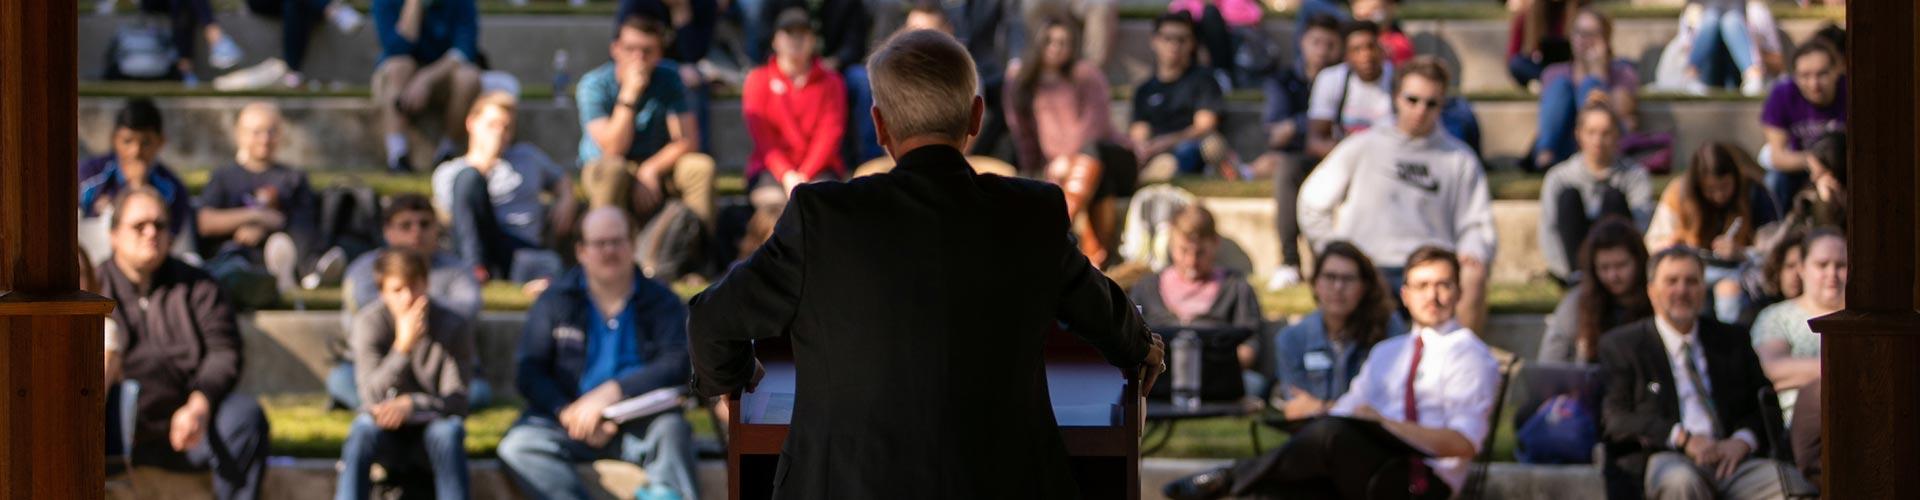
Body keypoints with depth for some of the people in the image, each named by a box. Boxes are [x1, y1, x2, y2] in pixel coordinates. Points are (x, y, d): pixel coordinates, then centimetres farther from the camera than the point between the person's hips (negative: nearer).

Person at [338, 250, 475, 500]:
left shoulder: (454, 326, -9)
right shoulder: (370, 323, -8)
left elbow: (458, 399, -14)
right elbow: (373, 396, -19)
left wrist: (410, 404, -33)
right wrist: (402, 346, -32)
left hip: (434, 425, 0)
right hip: (389, 434, 0)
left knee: (449, 430, -35)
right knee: (364, 427, -33)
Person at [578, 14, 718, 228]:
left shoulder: (668, 79, -5)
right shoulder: (594, 85, -14)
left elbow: (688, 140, -11)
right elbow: (613, 150, -23)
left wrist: (650, 170, -25)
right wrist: (630, 93, -30)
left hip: (658, 167, 3)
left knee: (700, 167, -25)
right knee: (610, 170, -37)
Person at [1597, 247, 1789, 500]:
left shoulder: (1731, 341, 22)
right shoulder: (1621, 344, 12)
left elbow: (1767, 406, 17)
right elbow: (1616, 417, 0)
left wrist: (1742, 441, -6)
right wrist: (1681, 437, -14)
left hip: (1731, 458, 3)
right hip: (1665, 458, -3)